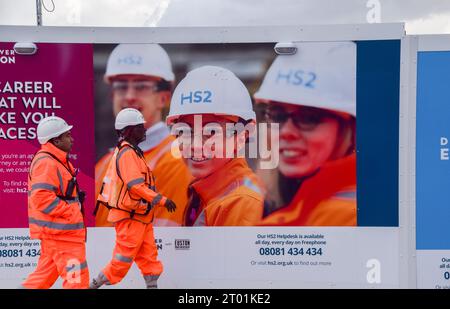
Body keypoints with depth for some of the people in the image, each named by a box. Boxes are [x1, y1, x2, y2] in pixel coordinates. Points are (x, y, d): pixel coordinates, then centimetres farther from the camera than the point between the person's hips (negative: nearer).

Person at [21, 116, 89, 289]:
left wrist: (76, 197, 13)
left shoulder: (57, 161, 16)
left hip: (55, 229, 11)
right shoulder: (46, 163, -18)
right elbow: (42, 198, -27)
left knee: (47, 272, 19)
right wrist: (70, 211, -20)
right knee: (77, 277, -5)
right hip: (60, 230, -11)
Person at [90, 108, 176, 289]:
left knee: (148, 256, 10)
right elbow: (136, 185, -25)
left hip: (139, 216, 10)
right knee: (123, 260, -1)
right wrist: (162, 200, -23)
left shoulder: (130, 152, 14)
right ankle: (95, 284, 11)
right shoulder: (127, 153, -17)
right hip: (130, 217, -10)